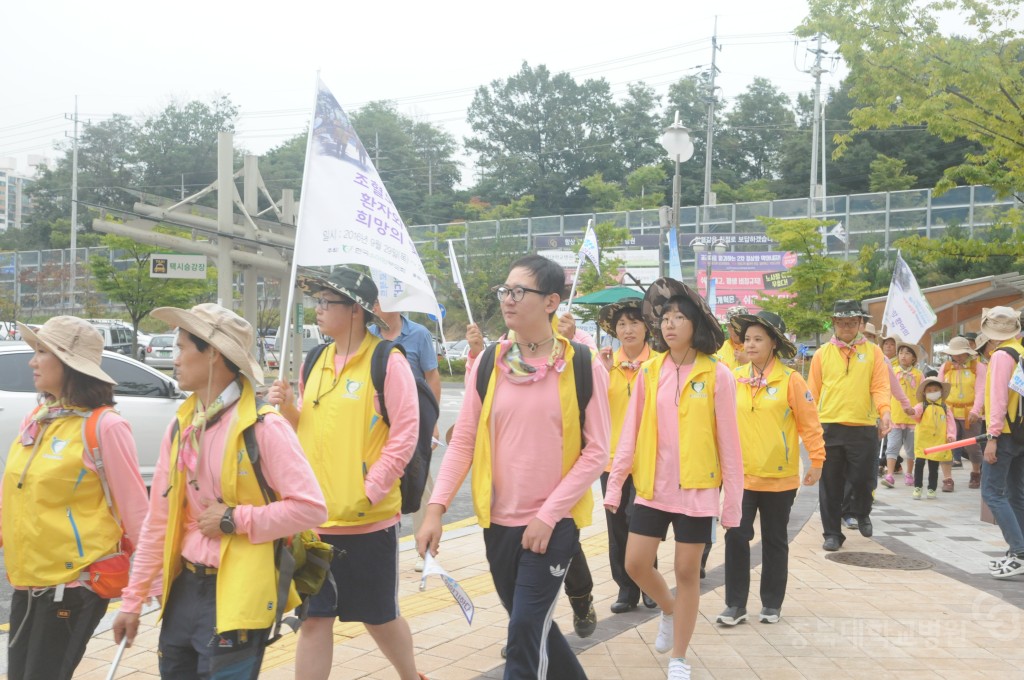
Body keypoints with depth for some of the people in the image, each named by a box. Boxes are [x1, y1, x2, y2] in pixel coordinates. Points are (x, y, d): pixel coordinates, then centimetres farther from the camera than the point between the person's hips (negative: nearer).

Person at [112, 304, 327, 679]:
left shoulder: (263, 426, -15)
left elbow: (311, 506, -19)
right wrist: (133, 598, 9)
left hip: (238, 594, -6)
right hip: (185, 587, 7)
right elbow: (158, 519, 9)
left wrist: (235, 520, -17)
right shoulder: (180, 427, 5)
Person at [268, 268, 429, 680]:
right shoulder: (315, 361, 9)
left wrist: (368, 494, -17)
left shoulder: (388, 361, -10)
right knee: (314, 616, 8)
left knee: (378, 615, 11)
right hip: (316, 516, 6)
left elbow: (404, 435, -13)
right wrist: (288, 409, -3)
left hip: (369, 518, -5)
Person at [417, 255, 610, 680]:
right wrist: (436, 507, -8)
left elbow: (596, 450, -8)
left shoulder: (583, 366, -8)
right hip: (498, 521, 4)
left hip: (555, 523, -4)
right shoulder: (489, 363, 1)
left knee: (525, 630, -7)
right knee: (529, 623, 17)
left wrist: (548, 514, -14)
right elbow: (463, 441, 2)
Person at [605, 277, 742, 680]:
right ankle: (668, 611, 36)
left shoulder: (717, 375, -8)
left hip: (696, 490, -3)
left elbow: (728, 443, -6)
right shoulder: (649, 372, 1)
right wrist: (615, 484, 0)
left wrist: (732, 500, -5)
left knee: (687, 572, 6)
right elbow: (630, 432, 3)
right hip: (652, 487, 3)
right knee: (636, 563, 4)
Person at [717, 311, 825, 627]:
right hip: (740, 474, 2)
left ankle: (772, 604, 23)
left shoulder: (791, 380, -7)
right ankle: (735, 604, 10)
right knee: (736, 537, -1)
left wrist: (817, 461, -6)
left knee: (775, 541, 11)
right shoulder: (735, 377, 1)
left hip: (779, 476, -2)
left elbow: (809, 423, -5)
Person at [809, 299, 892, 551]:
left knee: (862, 479, 2)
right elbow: (813, 391, 9)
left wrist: (885, 412, -19)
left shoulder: (873, 352, 7)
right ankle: (832, 533, 15)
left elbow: (880, 385, -2)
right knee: (830, 484, 4)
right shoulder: (822, 354, 8)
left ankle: (861, 513, 34)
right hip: (828, 427, 1)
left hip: (863, 427, -1)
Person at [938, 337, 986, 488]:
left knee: (972, 446, 9)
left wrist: (975, 411, -23)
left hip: (970, 414, -2)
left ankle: (976, 474, 33)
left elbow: (980, 391, -11)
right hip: (949, 413, 2)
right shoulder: (945, 368, 7)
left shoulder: (978, 367, -3)